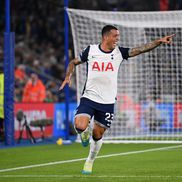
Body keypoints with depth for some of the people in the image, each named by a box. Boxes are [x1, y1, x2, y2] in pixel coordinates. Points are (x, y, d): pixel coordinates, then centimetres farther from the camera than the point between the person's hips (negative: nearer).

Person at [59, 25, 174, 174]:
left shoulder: (119, 52, 1)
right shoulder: (91, 50, -1)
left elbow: (140, 49, -9)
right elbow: (74, 62, 13)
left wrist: (159, 42, -20)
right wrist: (68, 77, -4)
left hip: (107, 102, 1)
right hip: (89, 98, -1)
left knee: (98, 135, 6)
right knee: (80, 126, -23)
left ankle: (90, 162, 31)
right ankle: (85, 132, 15)